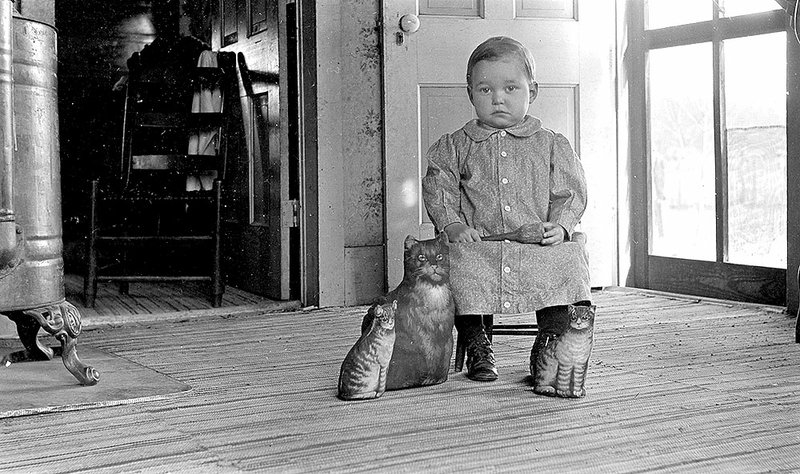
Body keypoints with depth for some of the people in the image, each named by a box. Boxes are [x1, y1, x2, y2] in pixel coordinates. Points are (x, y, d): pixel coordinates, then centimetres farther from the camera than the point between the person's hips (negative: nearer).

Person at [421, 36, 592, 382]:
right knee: (459, 265, -30)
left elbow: (569, 192, 8)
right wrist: (453, 225, -11)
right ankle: (476, 345, -8)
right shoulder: (455, 147, 10)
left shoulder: (551, 145, 10)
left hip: (539, 242, 0)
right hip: (478, 243, 0)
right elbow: (439, 190, 6)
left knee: (566, 261, -28)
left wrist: (560, 226, -11)